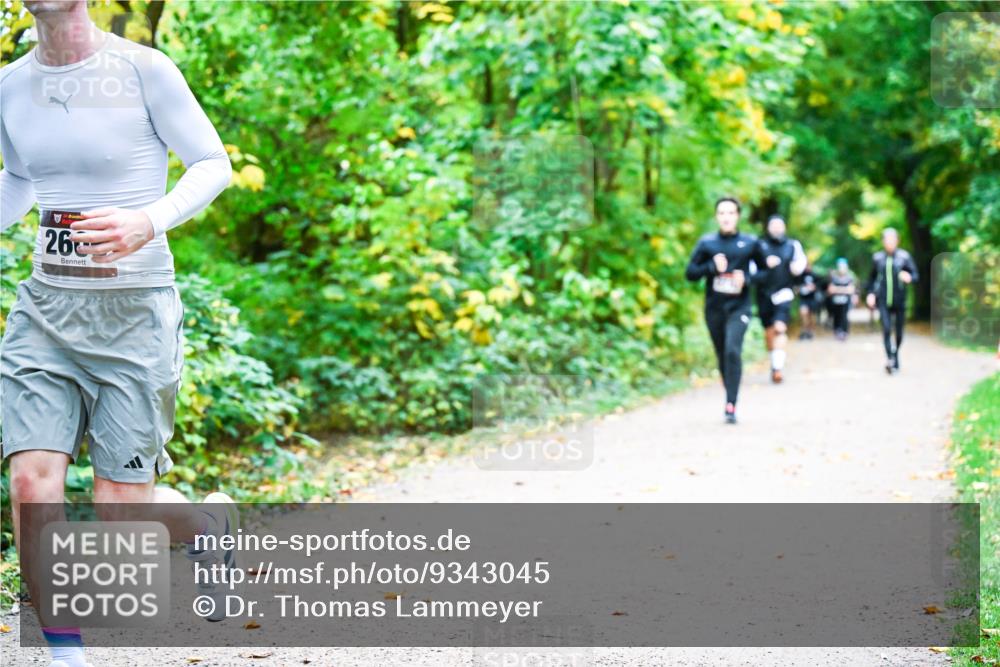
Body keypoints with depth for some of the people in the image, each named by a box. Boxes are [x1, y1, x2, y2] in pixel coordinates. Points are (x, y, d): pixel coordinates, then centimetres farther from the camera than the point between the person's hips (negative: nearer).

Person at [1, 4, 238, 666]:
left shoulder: (143, 69, -10)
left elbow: (214, 164, -4)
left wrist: (148, 222, -22)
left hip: (136, 311, -4)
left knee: (120, 511, 0)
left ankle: (210, 520, 36)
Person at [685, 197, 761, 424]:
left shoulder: (750, 243, 1)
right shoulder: (706, 243, 3)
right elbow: (690, 273, 4)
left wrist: (747, 278, -12)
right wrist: (712, 266, -13)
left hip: (738, 307, -2)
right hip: (714, 308, 2)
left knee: (733, 351, -19)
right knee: (722, 356, 10)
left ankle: (731, 405, -20)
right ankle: (730, 400, 26)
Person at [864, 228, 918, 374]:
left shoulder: (904, 257, -2)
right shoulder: (877, 258, 6)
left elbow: (915, 275, -3)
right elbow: (872, 277, 17)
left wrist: (909, 277, -26)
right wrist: (870, 293, 5)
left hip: (899, 301, 0)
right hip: (883, 301, 0)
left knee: (899, 333, 8)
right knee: (886, 329, -17)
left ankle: (895, 356, 32)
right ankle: (890, 358, -23)